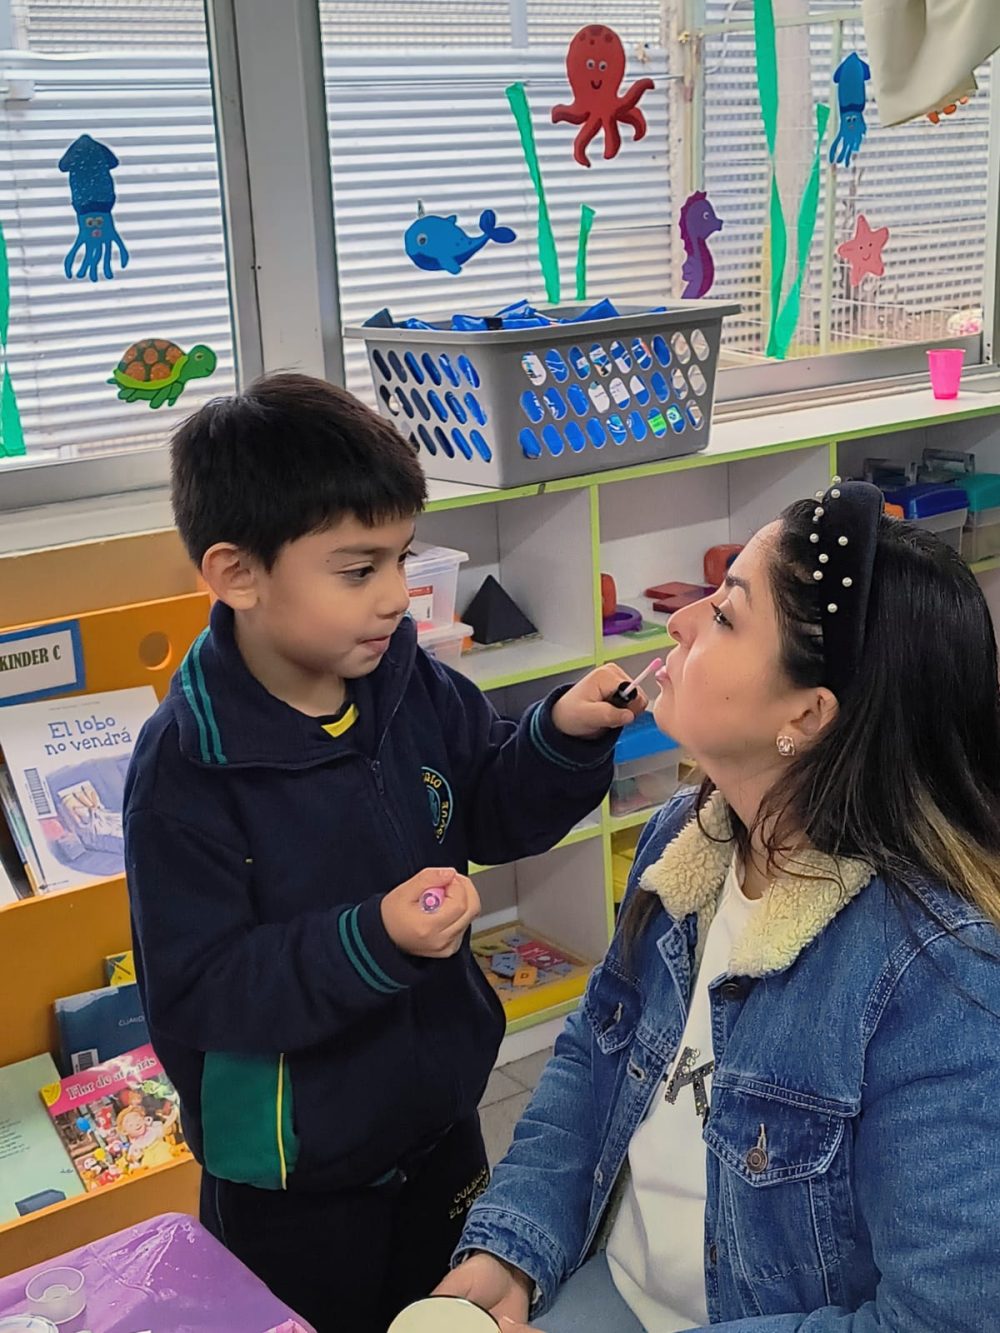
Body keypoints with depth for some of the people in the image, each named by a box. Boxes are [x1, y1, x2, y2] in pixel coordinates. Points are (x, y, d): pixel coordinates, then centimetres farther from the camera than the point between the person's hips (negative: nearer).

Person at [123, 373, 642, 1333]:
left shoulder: (414, 687, -10)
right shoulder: (186, 769, -25)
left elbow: (493, 814, 4)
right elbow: (197, 992, -25)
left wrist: (562, 736, -15)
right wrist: (372, 942, -36)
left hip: (439, 1122, 6)